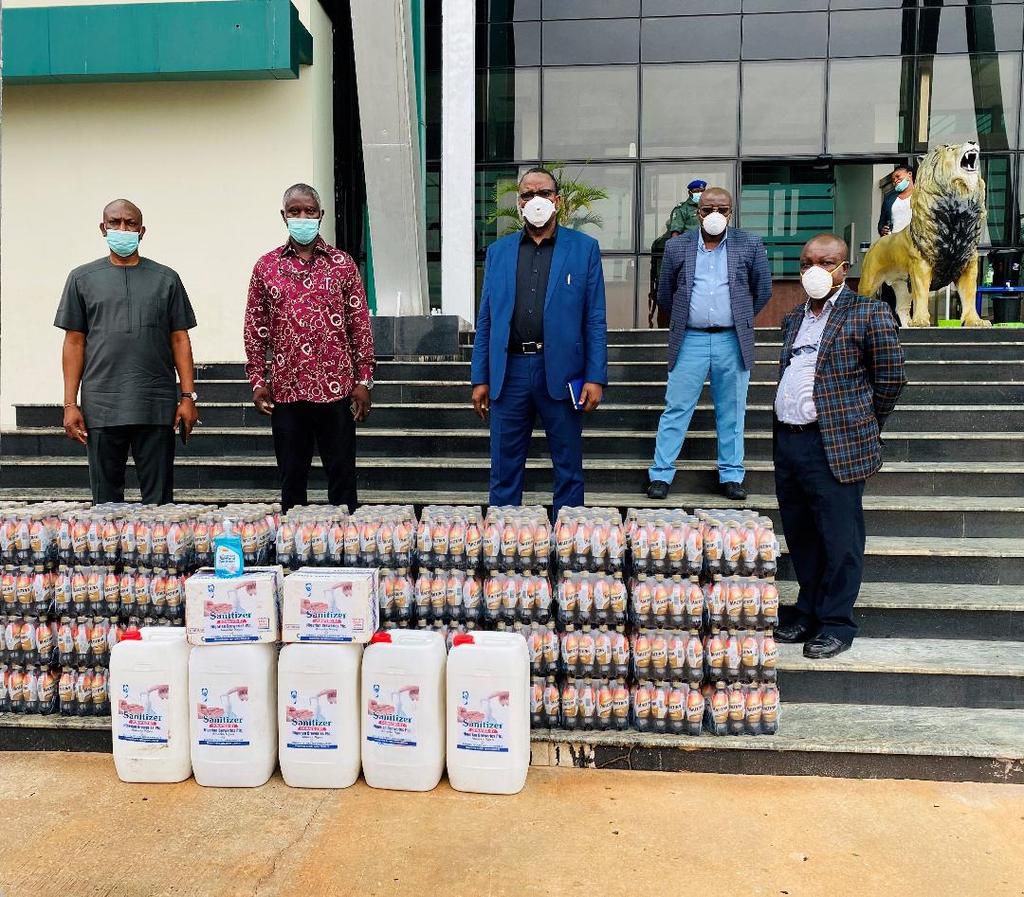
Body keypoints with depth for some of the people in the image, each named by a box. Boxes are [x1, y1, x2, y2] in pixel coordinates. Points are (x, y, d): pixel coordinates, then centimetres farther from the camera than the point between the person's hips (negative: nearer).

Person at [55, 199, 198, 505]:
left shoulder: (165, 279, 10)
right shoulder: (82, 278, 11)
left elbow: (180, 339, 8)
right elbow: (74, 342, 9)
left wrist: (188, 396, 0)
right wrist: (70, 404, 2)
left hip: (156, 408, 0)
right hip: (101, 408, 1)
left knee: (159, 499, 2)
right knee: (106, 499, 6)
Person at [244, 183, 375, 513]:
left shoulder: (342, 263, 5)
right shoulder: (266, 266, 8)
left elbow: (360, 325, 3)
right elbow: (255, 328, 9)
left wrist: (364, 380, -2)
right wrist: (258, 380, 2)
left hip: (335, 388, -1)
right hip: (286, 390, 1)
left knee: (342, 476, 5)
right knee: (292, 477, 10)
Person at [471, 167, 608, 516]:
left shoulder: (584, 248, 5)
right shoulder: (498, 251, 12)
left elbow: (595, 320, 1)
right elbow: (485, 321, 11)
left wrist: (596, 378, -7)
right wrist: (480, 379, 6)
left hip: (561, 371, -2)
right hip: (510, 370, 2)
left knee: (568, 470, 8)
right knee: (504, 471, 8)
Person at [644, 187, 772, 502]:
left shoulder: (750, 245, 4)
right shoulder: (677, 246, 4)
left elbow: (763, 290, 11)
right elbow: (665, 293, 13)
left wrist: (741, 319, 13)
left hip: (732, 341, 1)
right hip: (689, 340, 0)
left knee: (731, 413, 8)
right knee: (676, 410, 1)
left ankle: (731, 476, 18)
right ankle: (661, 475, 8)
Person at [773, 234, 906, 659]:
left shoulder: (868, 313, -4)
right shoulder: (794, 318, 17)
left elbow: (890, 377, -1)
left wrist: (864, 428, 6)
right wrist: (786, 427, 16)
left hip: (836, 446, -6)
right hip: (788, 440, 7)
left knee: (838, 537, 1)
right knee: (799, 535, 14)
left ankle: (836, 623, 13)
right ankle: (808, 611, 28)